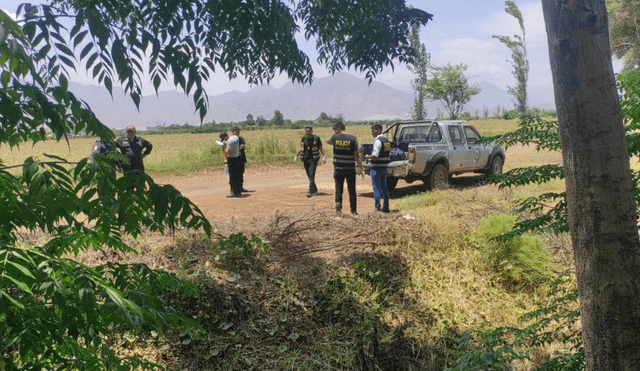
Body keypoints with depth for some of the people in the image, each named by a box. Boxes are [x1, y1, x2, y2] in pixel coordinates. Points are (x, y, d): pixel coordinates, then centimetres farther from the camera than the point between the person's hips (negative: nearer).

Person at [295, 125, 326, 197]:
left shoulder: (316, 138, -3)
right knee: (309, 176, 11)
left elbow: (321, 148, 2)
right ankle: (314, 189, 28)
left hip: (313, 159, -5)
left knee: (311, 175, -15)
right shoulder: (303, 139, 8)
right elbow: (301, 148, 17)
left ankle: (310, 191, -19)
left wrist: (324, 157, -8)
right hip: (305, 159, 5)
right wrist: (296, 156, 9)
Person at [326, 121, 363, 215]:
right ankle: (354, 211, 15)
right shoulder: (353, 139, -5)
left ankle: (338, 205, -8)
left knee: (338, 190, 9)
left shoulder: (334, 137, -4)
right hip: (350, 169, 0)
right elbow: (356, 156, -7)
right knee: (352, 191, 10)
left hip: (338, 169, 0)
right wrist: (361, 168, 3)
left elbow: (328, 141, 20)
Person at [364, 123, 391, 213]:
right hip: (384, 166, 9)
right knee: (384, 187, 13)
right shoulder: (386, 140, 13)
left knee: (376, 188, -3)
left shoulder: (378, 141, -16)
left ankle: (377, 208, -1)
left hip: (376, 168, -9)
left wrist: (368, 157, -2)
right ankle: (385, 207, 16)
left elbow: (375, 156, -23)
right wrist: (371, 158, 15)